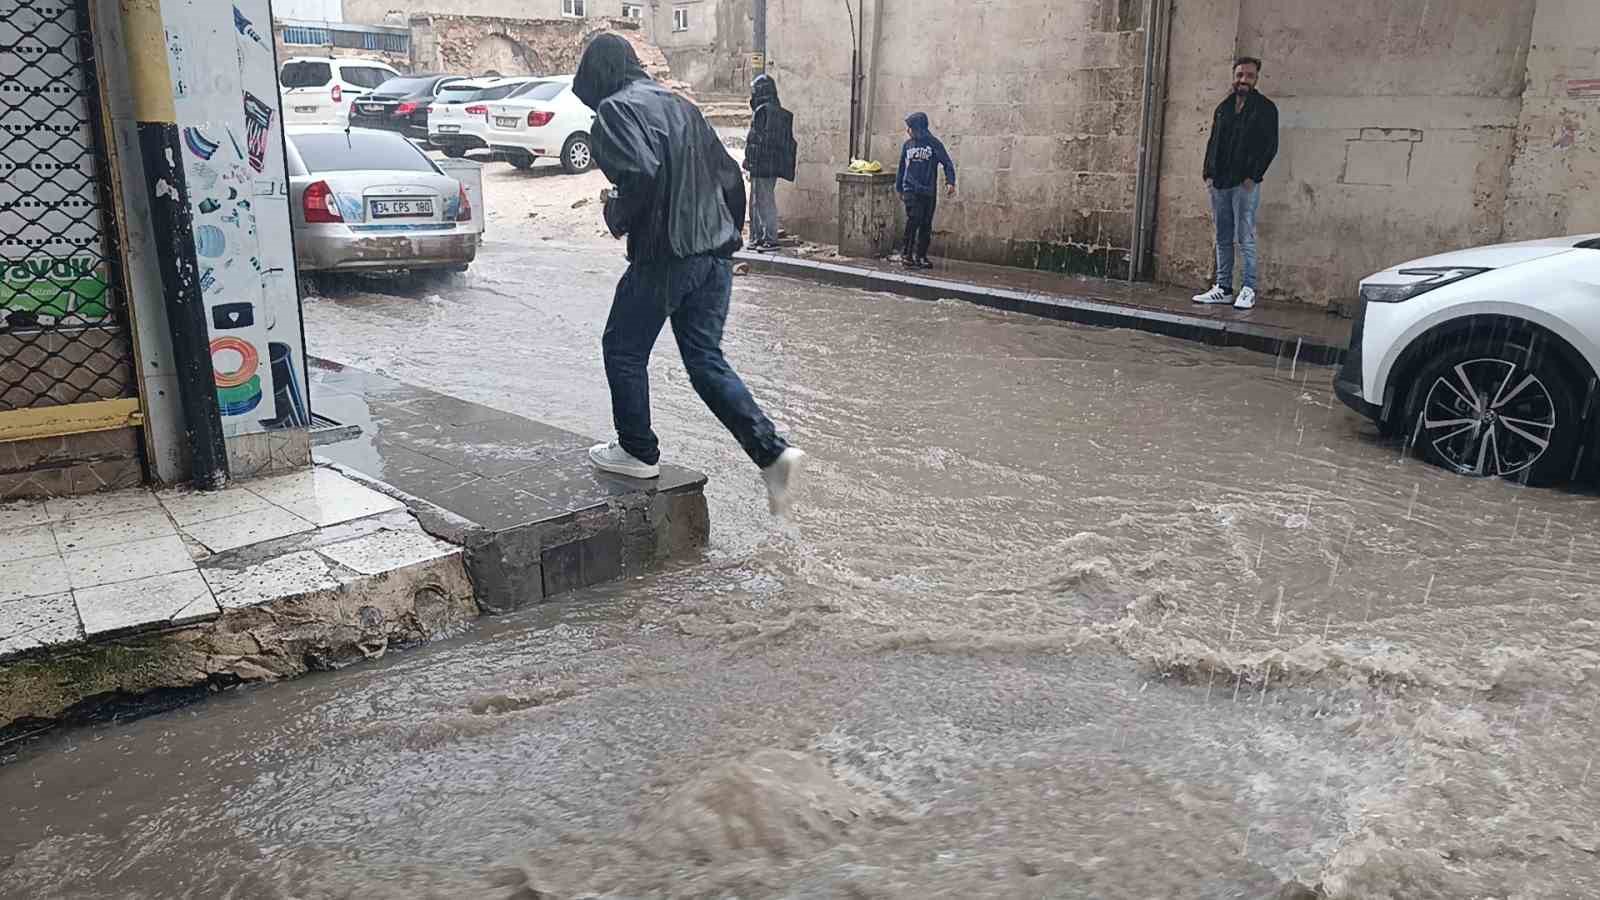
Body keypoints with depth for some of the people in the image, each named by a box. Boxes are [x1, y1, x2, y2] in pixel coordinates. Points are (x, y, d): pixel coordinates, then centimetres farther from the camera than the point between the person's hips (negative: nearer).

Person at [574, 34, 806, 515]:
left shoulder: (616, 109, -6)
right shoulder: (681, 105, 18)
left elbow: (641, 172, -24)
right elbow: (729, 174, 18)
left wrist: (618, 217, -7)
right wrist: (727, 235, 23)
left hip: (664, 255, -7)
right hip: (714, 254, 8)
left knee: (624, 350, 13)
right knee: (706, 360, 11)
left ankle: (638, 451, 23)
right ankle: (773, 453, 0)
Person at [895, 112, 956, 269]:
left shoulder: (934, 144, 0)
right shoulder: (908, 145, 10)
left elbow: (947, 163, -2)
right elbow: (902, 167, 20)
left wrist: (950, 182, -16)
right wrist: (899, 187, 22)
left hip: (929, 191, 0)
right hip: (911, 190, 0)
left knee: (926, 225, 4)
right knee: (914, 218, -18)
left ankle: (921, 256, 14)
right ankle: (906, 253, -12)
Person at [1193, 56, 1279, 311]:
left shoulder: (1265, 108, 0)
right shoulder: (1223, 108, 16)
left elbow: (1270, 147, -5)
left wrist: (1253, 176, -14)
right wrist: (1209, 174, 7)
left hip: (1245, 184, -5)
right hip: (1219, 184, 5)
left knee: (1245, 239, -5)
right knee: (1223, 239, 8)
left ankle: (1248, 290, -1)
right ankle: (1223, 288, 13)